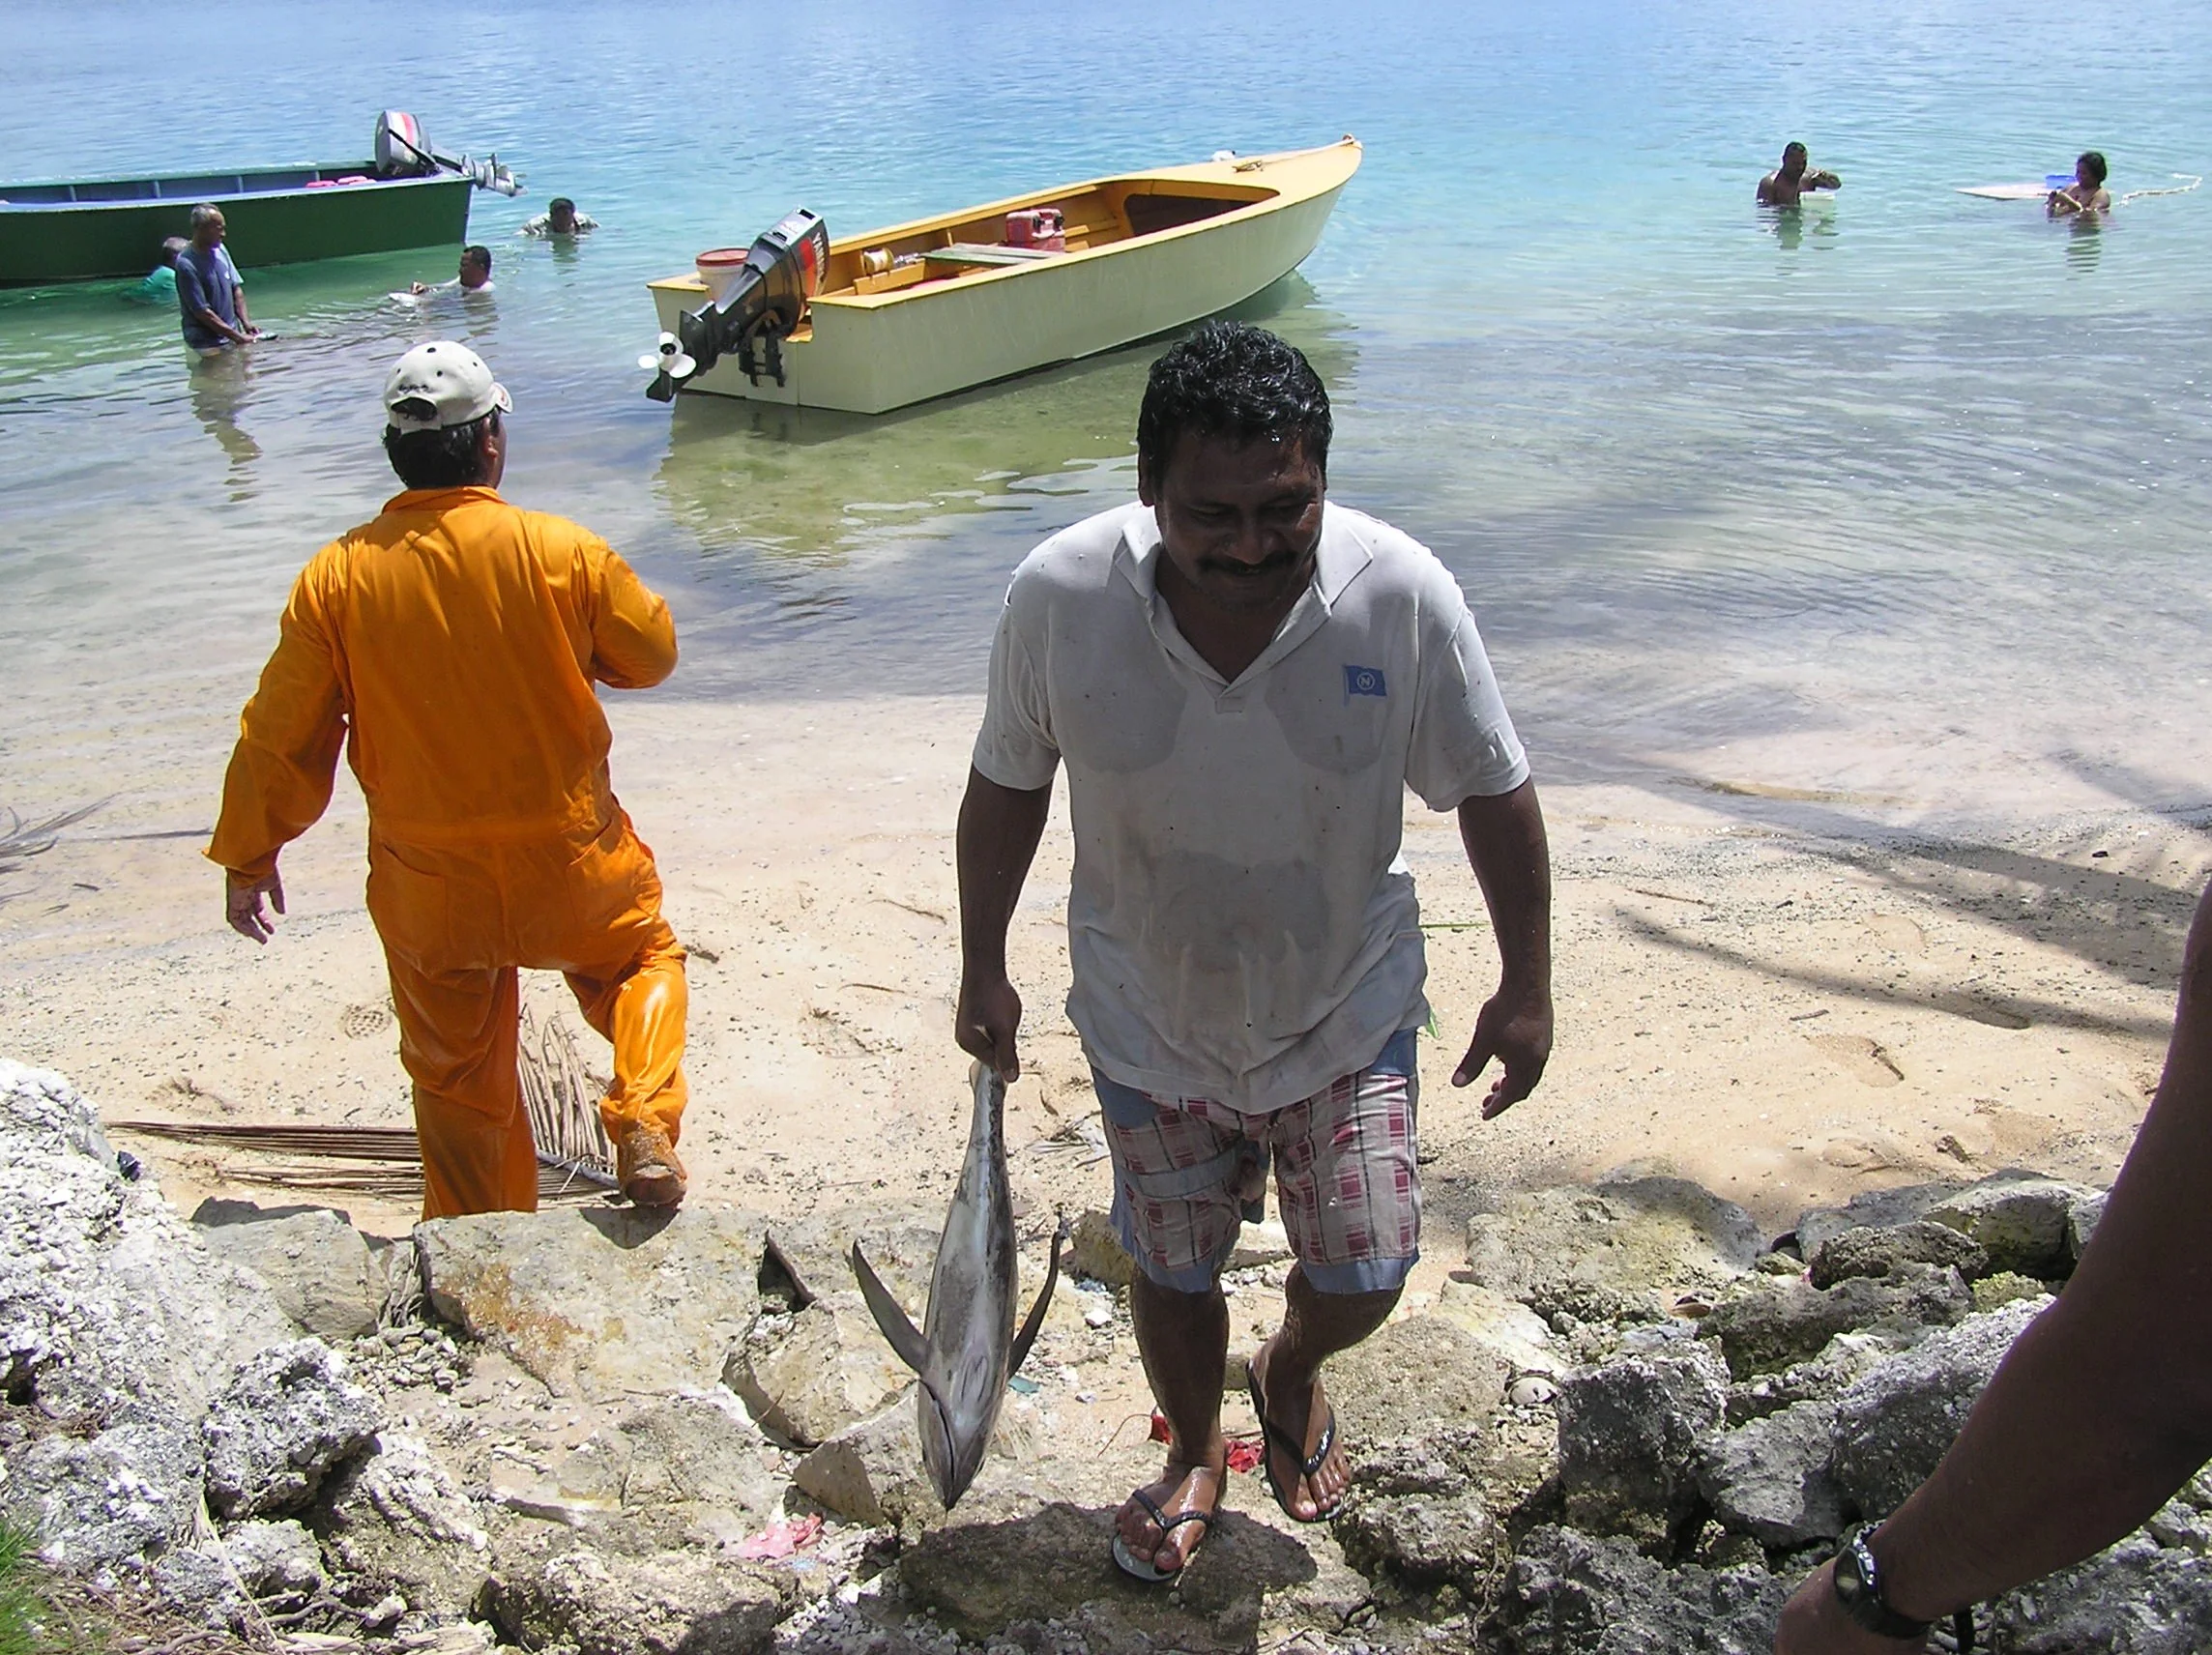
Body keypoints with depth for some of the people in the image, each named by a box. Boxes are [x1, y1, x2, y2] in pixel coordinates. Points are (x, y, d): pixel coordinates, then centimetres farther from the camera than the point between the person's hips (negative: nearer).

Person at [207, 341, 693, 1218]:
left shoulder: (337, 576, -10)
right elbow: (652, 652, 1)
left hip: (427, 890, 1)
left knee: (457, 1078, 19)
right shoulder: (564, 552, -15)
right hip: (571, 865, -1)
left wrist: (248, 854, 9)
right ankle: (644, 1122, 3)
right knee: (644, 957, 27)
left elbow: (282, 733, -4)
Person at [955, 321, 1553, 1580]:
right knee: (1175, 1273, 17)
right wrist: (983, 968, 0)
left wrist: (1528, 985, -5)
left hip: (1347, 1010, 0)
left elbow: (1492, 791, -10)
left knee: (1362, 1279, 9)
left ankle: (1295, 1372, 47)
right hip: (1150, 1018, 0)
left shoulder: (1402, 595, -25)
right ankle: (1197, 1455, 50)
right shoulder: (1062, 595, -24)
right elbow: (1008, 782, -6)